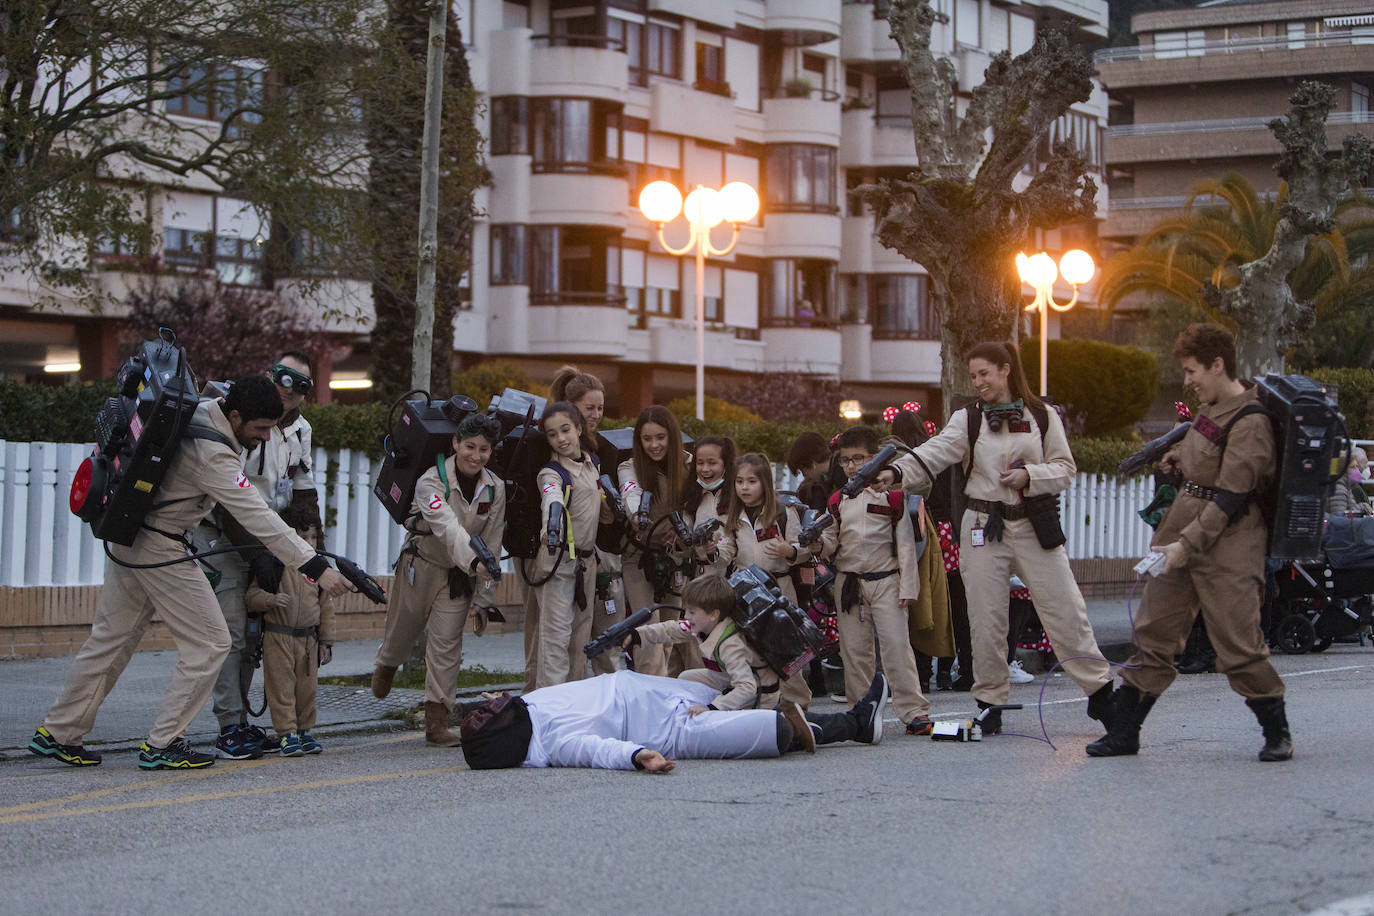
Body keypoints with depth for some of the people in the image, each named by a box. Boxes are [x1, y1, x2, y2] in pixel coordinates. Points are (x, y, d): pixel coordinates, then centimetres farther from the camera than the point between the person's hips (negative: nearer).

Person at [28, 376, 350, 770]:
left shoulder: (201, 409, 0)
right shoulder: (211, 454, -26)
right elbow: (257, 519, -30)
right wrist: (316, 568, -30)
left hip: (126, 538, 10)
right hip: (159, 549, -10)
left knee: (111, 638, 17)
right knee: (208, 642, -2)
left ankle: (56, 733, 23)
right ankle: (161, 745, 2)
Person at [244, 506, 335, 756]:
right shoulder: (272, 565, -5)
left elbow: (326, 607, 13)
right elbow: (251, 595, -6)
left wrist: (326, 641, 12)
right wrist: (271, 600, -25)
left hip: (308, 638, 4)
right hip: (278, 637, -4)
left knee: (307, 687, 8)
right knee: (281, 686, -4)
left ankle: (304, 730, 21)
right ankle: (287, 733, -1)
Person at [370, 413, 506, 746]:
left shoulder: (495, 488, -9)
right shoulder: (430, 482, -23)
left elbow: (491, 546, -3)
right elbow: (448, 528, -41)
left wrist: (483, 600, -4)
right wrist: (473, 560, -58)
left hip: (461, 575, 2)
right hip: (422, 565, -2)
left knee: (447, 644, -6)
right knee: (402, 630, 15)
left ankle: (436, 721, -2)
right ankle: (386, 665, 50)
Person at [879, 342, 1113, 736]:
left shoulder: (1042, 416, 4)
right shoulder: (967, 419, 3)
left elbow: (1065, 469, 4)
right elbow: (935, 452, -13)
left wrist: (1030, 475, -15)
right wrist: (896, 472, -30)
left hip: (1035, 526, -1)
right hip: (983, 526, 1)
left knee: (1065, 609, -2)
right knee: (986, 618, 1)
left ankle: (1100, 691, 9)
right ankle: (990, 702, 13)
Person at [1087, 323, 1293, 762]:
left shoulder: (1249, 422, -16)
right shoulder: (1212, 405, 11)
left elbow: (1231, 497, -20)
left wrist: (1188, 544, -23)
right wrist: (1181, 456, 14)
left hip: (1226, 542, -9)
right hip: (1183, 534, 9)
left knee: (1238, 642, -6)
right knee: (1154, 631, 8)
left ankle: (1277, 733, 9)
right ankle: (1124, 731, 13)